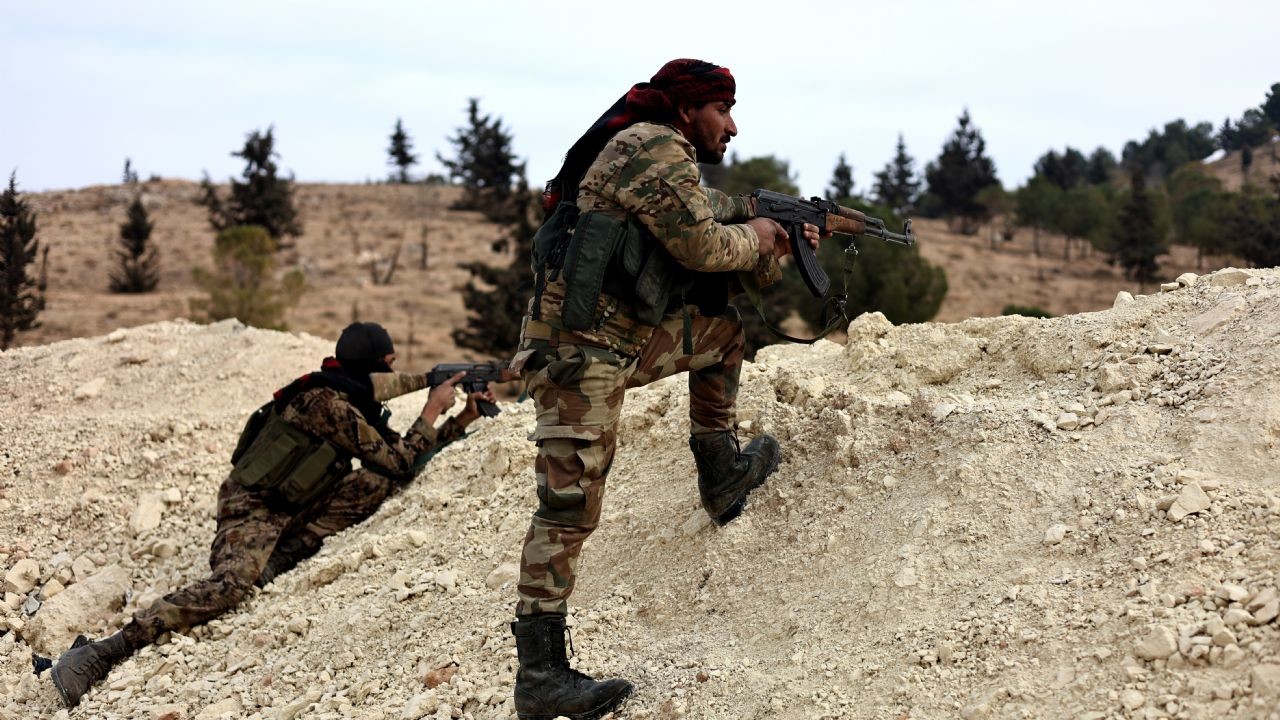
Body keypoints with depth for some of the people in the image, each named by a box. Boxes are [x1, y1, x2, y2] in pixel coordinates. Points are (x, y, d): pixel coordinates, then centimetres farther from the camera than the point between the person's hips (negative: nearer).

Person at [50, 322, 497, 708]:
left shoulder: (352, 401, 9)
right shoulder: (326, 403, -20)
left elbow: (402, 452, 18)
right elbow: (399, 463, -18)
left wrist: (463, 419, 10)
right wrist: (433, 409, -7)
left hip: (295, 512, 9)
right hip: (253, 509, -9)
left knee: (379, 482, -10)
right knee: (232, 585, -34)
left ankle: (284, 557, -10)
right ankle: (98, 654, -29)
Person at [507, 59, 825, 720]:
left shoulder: (677, 168, 21)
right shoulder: (653, 146, -9)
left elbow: (724, 266, 25)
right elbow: (700, 247, -14)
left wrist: (777, 248, 13)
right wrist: (752, 235, 3)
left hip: (627, 337, 10)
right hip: (580, 347, -10)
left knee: (722, 329, 22)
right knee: (570, 506, -10)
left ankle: (721, 473, 28)